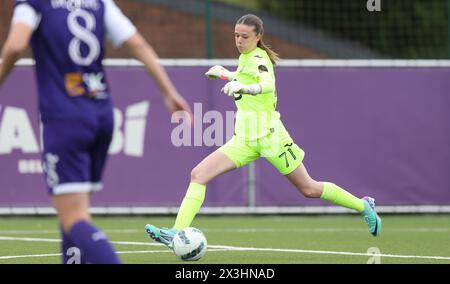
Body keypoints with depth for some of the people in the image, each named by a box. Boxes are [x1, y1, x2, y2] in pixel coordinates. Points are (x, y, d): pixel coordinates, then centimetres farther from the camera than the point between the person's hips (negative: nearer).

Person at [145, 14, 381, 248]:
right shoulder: (245, 58, 11)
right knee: (198, 174, -11)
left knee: (309, 189, 4)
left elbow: (268, 86, -36)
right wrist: (227, 75, 31)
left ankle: (364, 206, 26)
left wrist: (242, 87, -53)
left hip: (268, 134, -8)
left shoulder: (258, 58, -13)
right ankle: (177, 233, -18)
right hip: (244, 138, 8)